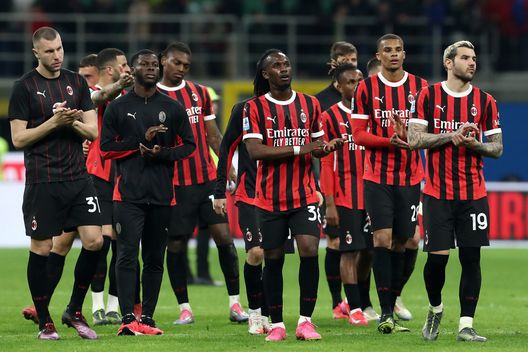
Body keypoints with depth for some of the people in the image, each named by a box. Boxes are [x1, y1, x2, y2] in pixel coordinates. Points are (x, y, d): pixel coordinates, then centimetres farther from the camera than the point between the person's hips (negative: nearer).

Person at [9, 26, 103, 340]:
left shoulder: (76, 82, 10)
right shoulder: (25, 87, -3)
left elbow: (92, 132, 10)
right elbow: (18, 138, -6)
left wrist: (73, 122, -10)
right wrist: (53, 122, -14)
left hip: (78, 178, 4)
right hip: (42, 182, -4)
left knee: (94, 241, -5)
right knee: (41, 249, 0)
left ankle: (75, 311, 11)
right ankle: (44, 321, 11)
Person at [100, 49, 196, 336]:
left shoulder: (173, 108, 10)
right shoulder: (118, 107, 5)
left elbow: (188, 145, 10)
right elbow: (106, 148, 2)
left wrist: (162, 153, -9)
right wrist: (141, 140, -9)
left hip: (162, 194, 3)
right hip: (128, 193, -2)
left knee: (155, 258, 5)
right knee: (127, 255, -12)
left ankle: (147, 318, 10)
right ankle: (127, 318, -16)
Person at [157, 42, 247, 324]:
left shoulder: (200, 93, 12)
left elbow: (213, 136, 16)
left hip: (208, 178, 3)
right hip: (175, 183, -3)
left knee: (224, 236, -3)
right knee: (176, 244, -1)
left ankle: (235, 303, 3)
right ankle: (184, 309, 8)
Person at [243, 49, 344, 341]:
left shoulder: (310, 104, 8)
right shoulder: (254, 108, -2)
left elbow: (316, 146, 15)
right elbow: (254, 151, -13)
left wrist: (326, 147, -10)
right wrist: (298, 148, -18)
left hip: (305, 194, 1)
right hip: (270, 197, -1)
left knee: (309, 250, -13)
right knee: (273, 259, 3)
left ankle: (305, 321, -4)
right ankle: (276, 324, 13)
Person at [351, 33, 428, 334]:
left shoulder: (420, 86, 4)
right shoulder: (366, 88, 1)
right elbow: (359, 134, -1)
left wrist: (409, 136, -15)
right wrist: (389, 140, -17)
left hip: (410, 177, 2)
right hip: (377, 176, -2)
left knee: (400, 243, 4)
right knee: (382, 238, -12)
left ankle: (391, 308, 14)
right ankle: (385, 312, -11)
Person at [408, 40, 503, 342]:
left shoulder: (485, 101, 6)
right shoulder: (429, 96, 2)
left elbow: (497, 148, 8)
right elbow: (415, 139, -4)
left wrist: (474, 144, -12)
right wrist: (451, 136, -14)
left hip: (474, 193, 2)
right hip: (437, 192, -2)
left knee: (471, 258, -2)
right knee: (437, 256, -6)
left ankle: (466, 325, 3)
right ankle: (436, 308, 21)